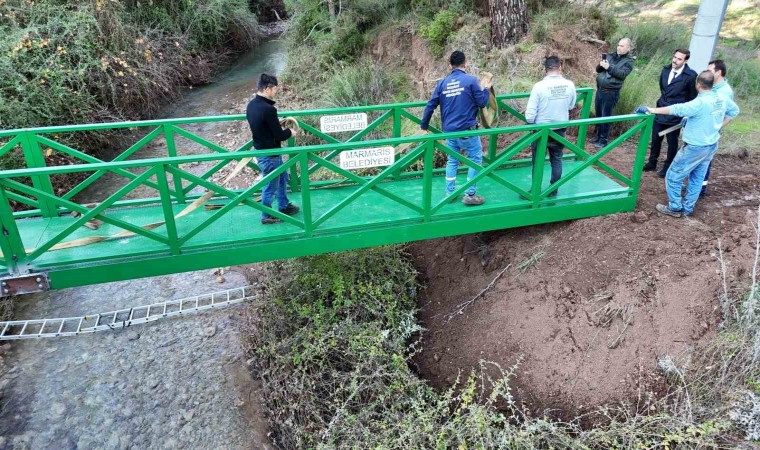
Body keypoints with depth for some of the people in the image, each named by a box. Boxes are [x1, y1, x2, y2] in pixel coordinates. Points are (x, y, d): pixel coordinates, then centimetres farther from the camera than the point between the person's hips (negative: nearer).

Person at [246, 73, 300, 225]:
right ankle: (267, 216, 25)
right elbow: (279, 135, -22)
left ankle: (284, 206, 41)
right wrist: (289, 132, -2)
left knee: (282, 177, 26)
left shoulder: (251, 105, 0)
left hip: (260, 149, 9)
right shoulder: (268, 109, -29)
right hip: (269, 154, -9)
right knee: (271, 185, 8)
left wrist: (279, 123, 9)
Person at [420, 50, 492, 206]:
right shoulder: (470, 80, -7)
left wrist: (424, 126, 13)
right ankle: (470, 195, 6)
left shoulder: (442, 83, 5)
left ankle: (449, 193, 20)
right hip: (467, 129, -5)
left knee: (452, 161, 17)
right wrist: (486, 89, 14)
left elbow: (430, 106, 4)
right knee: (475, 159, 7)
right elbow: (482, 103, -5)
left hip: (449, 130, 5)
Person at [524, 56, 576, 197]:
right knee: (556, 159, 17)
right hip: (560, 129, 3)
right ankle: (553, 190, 26)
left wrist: (530, 122, 0)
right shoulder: (569, 85, -8)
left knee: (538, 161, 10)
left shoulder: (539, 86, -20)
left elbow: (530, 115, -19)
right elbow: (571, 106, 9)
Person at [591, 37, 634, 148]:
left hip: (611, 92, -5)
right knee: (598, 114, 13)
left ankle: (603, 140, 8)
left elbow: (622, 74, -17)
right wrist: (601, 65, -11)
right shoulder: (611, 55, 11)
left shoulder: (629, 61, -3)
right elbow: (598, 69, 11)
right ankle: (598, 135, 27)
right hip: (600, 89, 5)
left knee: (605, 116, -2)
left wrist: (609, 67, -23)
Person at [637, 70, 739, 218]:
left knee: (673, 176, 3)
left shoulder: (700, 103, -25)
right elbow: (734, 110, 20)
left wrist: (653, 110, -30)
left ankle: (675, 208, 10)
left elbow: (676, 109, -32)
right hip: (711, 146, 9)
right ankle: (688, 208, 24)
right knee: (697, 178, 16)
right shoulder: (722, 100, 2)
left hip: (695, 147, -9)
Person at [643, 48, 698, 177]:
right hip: (660, 112, 5)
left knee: (672, 143, 8)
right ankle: (652, 163, 30)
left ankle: (667, 167, 20)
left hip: (675, 115, -5)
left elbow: (693, 98, -7)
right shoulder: (665, 70, 2)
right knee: (655, 139, 14)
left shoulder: (691, 76, -15)